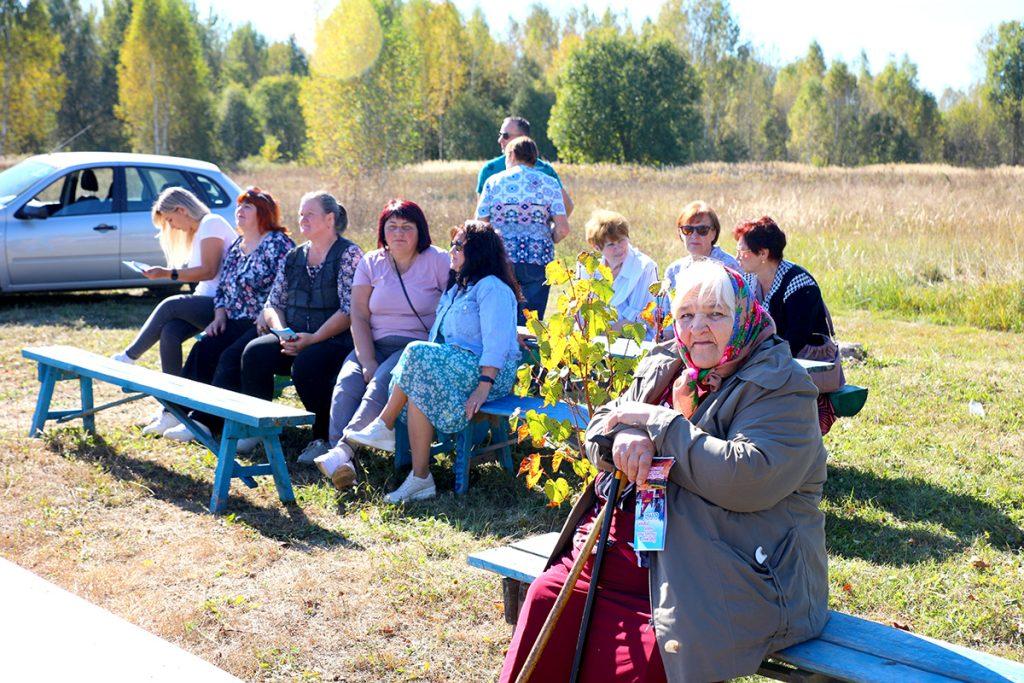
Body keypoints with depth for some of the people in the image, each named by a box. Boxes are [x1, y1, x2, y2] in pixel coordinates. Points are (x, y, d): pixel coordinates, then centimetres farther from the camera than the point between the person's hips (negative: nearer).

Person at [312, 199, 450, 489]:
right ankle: (342, 463, -41)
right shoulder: (370, 263, 12)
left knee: (383, 382, -33)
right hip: (375, 346, 4)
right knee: (347, 382, -27)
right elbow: (359, 317, 4)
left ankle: (344, 448, -45)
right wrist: (368, 363, -11)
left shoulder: (438, 261, 2)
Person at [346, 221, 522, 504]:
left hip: (490, 371, -8)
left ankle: (384, 427, -14)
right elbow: (438, 335, 24)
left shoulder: (492, 288, -7)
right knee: (419, 388, -22)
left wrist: (482, 388, -27)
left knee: (417, 353, -25)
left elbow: (496, 343, -18)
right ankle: (420, 478, -28)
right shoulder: (458, 288, 25)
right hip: (454, 366, 8)